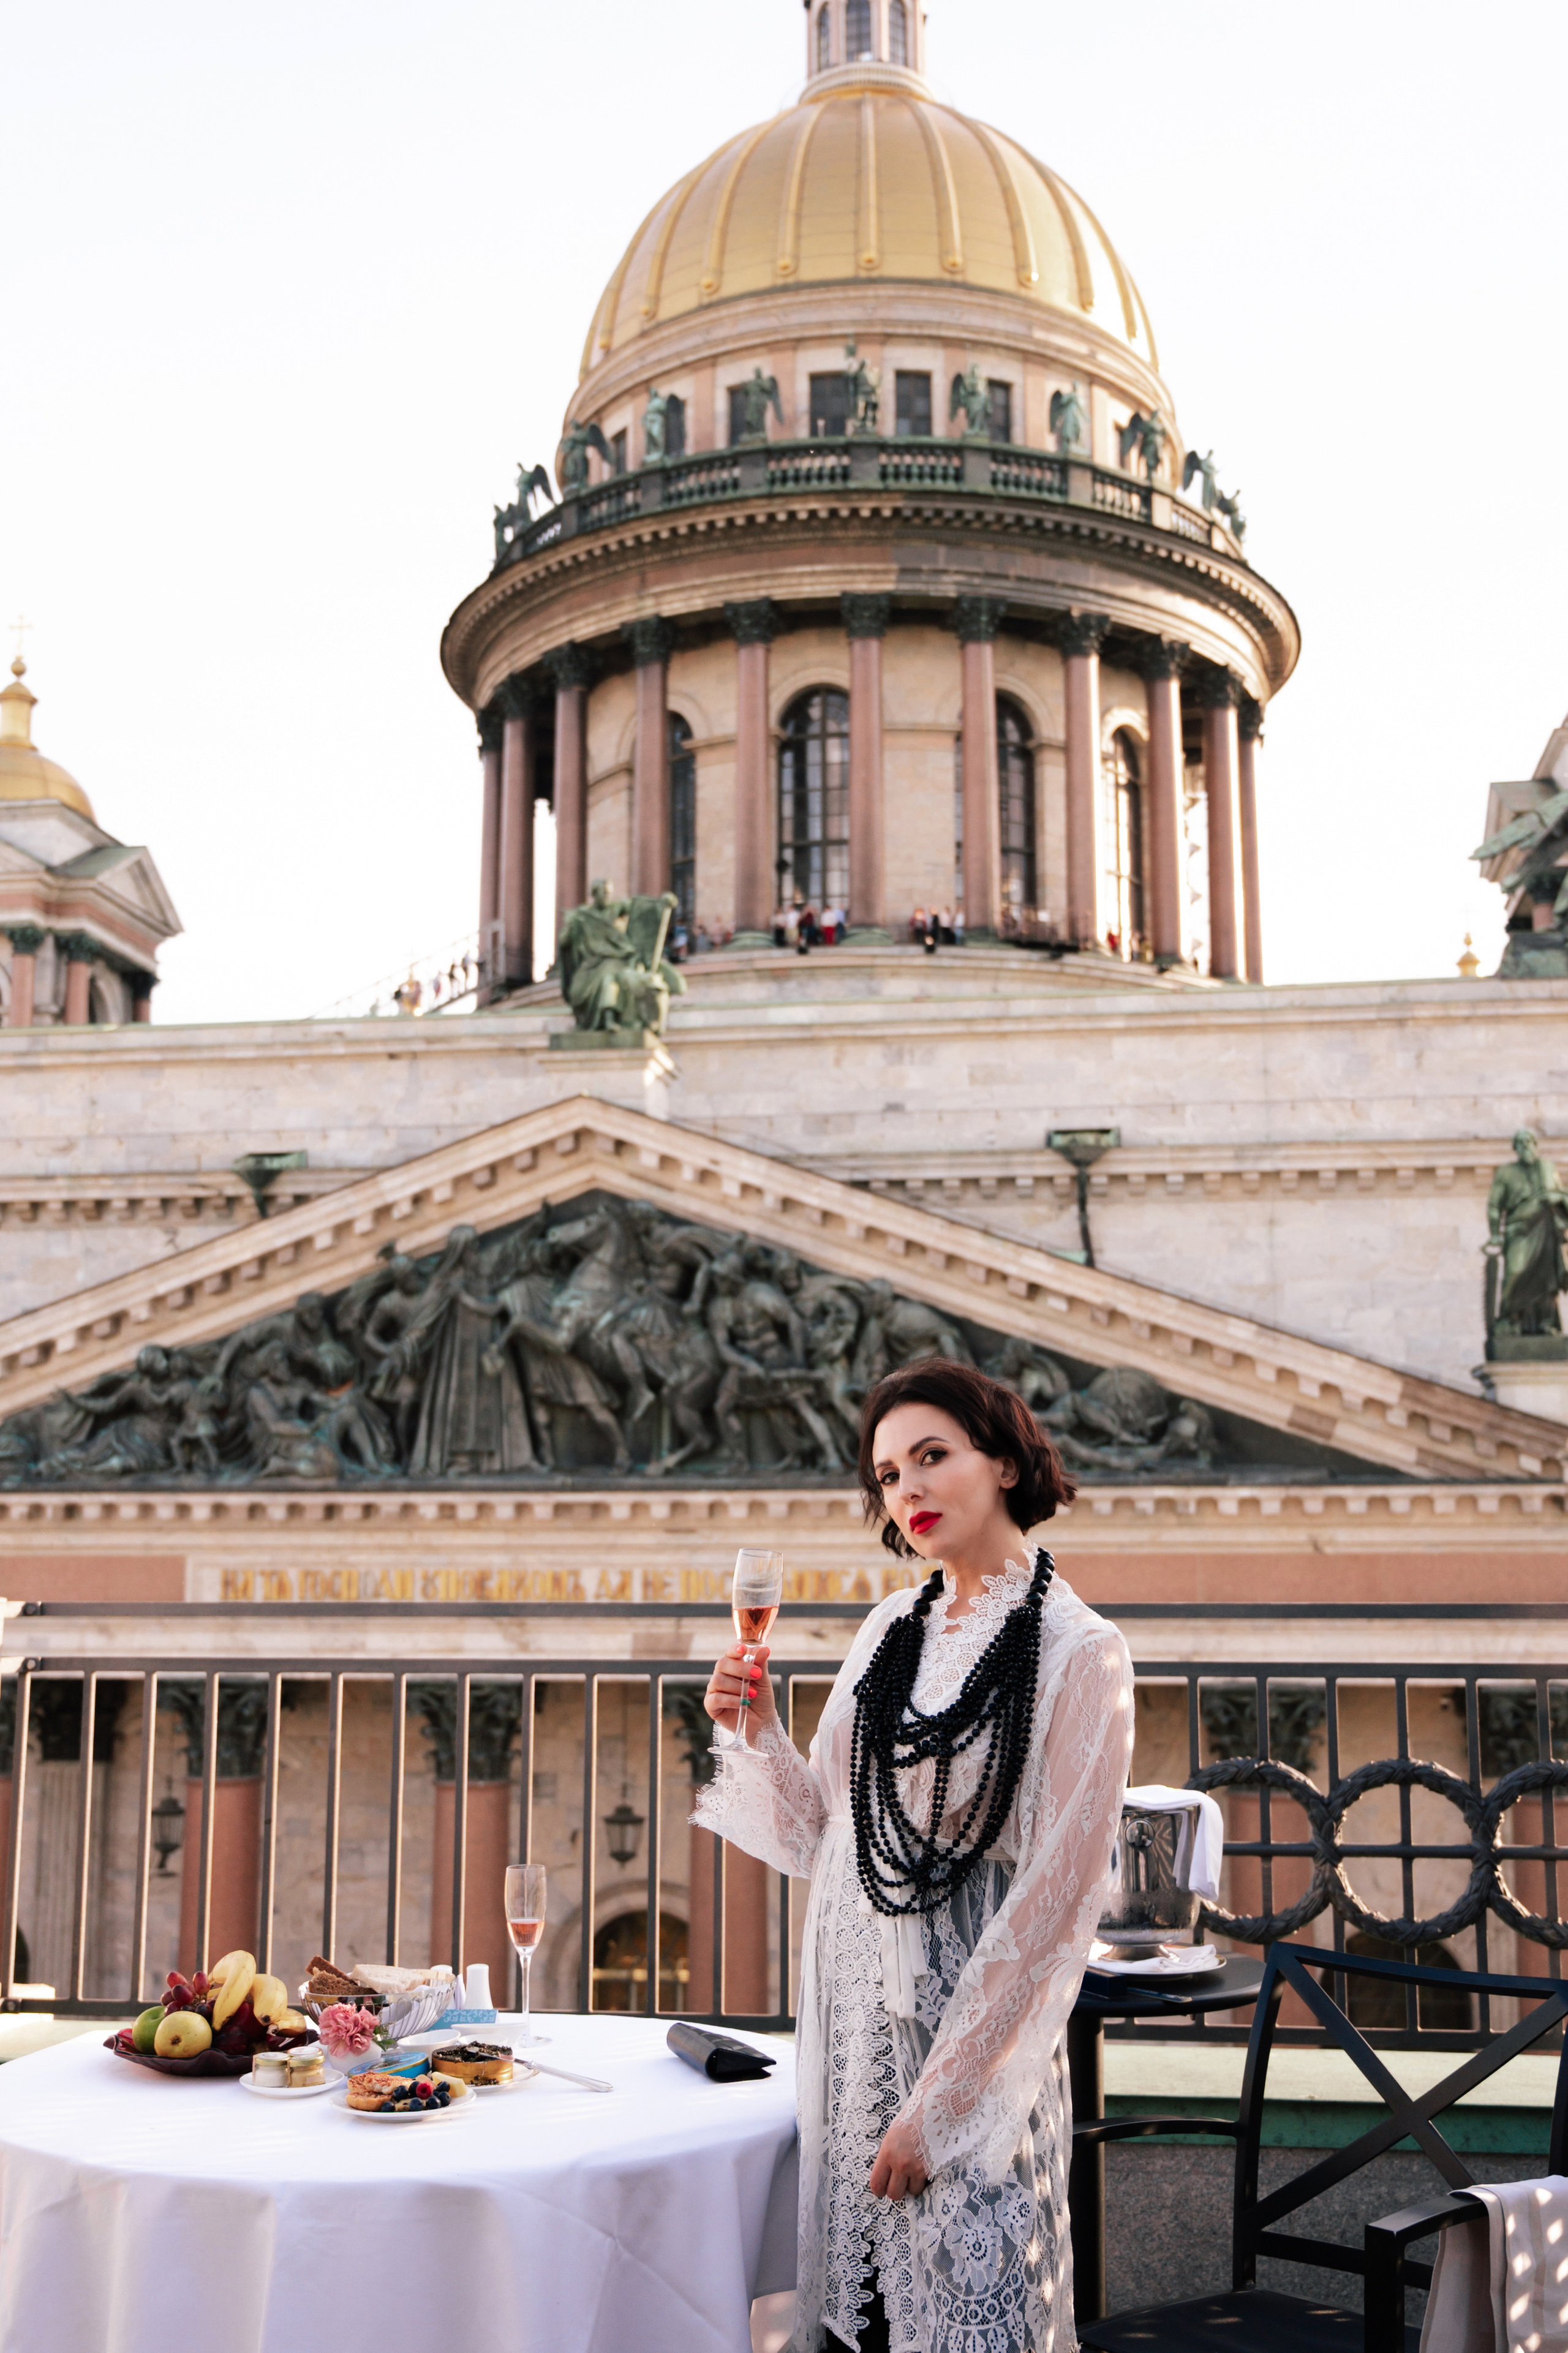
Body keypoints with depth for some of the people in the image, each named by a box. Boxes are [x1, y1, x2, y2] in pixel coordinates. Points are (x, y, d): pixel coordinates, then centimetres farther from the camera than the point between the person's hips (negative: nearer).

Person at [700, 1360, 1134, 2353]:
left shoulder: (1080, 1655, -12)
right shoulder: (890, 1630, 6)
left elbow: (1053, 1906, -14)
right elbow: (826, 1837, 11)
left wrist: (938, 2104, -15)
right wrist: (758, 1732, -6)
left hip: (974, 2021, -5)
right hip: (852, 2009, 5)